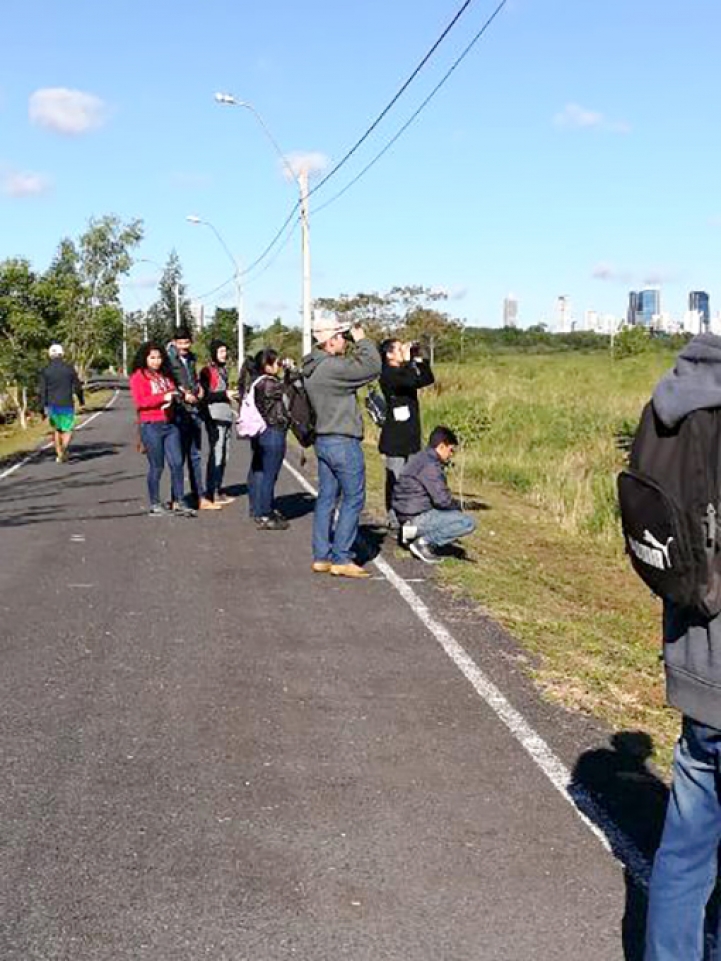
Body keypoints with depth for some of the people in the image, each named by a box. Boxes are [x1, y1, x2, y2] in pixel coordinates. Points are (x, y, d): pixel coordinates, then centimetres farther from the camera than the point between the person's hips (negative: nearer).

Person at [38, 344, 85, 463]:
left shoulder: (45, 370, -1)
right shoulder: (69, 368, -4)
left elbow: (42, 390, -5)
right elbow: (77, 386, -2)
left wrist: (43, 407, -1)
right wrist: (81, 400, 14)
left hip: (52, 405, 2)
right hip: (67, 404, -2)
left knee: (56, 430, 19)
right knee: (68, 430, 3)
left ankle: (59, 455, 21)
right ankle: (64, 449, -26)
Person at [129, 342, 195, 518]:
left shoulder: (166, 375, 17)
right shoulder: (138, 376, -2)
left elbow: (174, 392, 29)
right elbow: (139, 401, -13)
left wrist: (175, 395, 5)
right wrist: (163, 397, -20)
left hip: (170, 424, 6)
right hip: (151, 426, -6)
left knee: (177, 463, -1)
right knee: (156, 467, 0)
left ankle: (178, 503, 5)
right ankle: (155, 505, 11)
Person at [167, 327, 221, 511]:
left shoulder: (190, 357, 14)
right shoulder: (169, 359, -8)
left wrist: (198, 386, 10)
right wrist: (183, 394, -16)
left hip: (194, 411, 7)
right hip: (179, 412, -7)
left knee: (195, 456, 12)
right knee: (178, 456, -3)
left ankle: (200, 497, 18)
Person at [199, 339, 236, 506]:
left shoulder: (223, 369, 19)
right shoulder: (207, 371, -7)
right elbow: (204, 395, -14)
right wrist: (224, 394, -17)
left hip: (225, 417, 9)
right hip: (214, 418, -9)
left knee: (223, 456, 11)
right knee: (215, 455, -9)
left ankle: (218, 490, 18)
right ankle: (211, 493, -6)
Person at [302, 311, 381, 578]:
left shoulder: (312, 367, 9)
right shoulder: (333, 367, -21)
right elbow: (372, 367, -21)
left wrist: (355, 345, 9)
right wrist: (362, 341, -6)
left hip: (323, 440, 9)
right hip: (343, 442, -9)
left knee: (327, 498, 12)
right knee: (353, 498, -1)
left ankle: (321, 557, 15)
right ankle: (341, 558, 0)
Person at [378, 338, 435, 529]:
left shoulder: (404, 371, 15)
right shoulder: (387, 374, -12)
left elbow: (428, 379, 14)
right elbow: (410, 381, -27)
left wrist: (418, 358, 7)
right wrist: (407, 361, -14)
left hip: (411, 437, 9)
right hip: (395, 439, -9)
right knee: (395, 480, -4)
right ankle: (394, 521, 1)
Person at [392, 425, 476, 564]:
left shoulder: (421, 458, 15)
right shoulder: (430, 465, -17)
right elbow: (442, 499, -22)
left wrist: (455, 506, 12)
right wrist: (458, 508, -2)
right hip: (417, 516, -10)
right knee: (468, 523, -14)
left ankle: (417, 530, 11)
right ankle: (424, 542, -11)